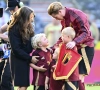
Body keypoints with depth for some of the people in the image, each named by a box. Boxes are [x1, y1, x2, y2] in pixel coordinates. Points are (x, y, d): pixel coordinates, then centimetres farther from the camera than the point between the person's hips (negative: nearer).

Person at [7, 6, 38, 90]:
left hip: (27, 59, 7)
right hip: (19, 60, -7)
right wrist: (30, 58, -17)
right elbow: (16, 49, -18)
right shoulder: (14, 29, -16)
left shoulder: (27, 27, 7)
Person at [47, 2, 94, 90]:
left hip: (85, 47, -9)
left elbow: (85, 33, -27)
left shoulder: (77, 15, -19)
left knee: (79, 78, -13)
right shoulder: (63, 19, 7)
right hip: (73, 47, 9)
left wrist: (74, 42, -42)